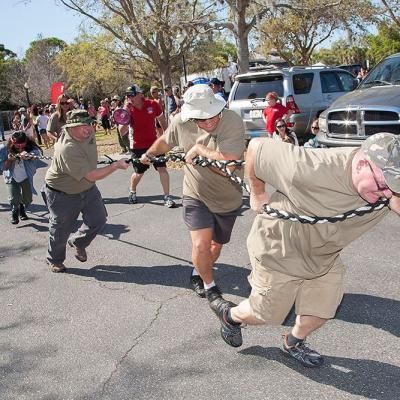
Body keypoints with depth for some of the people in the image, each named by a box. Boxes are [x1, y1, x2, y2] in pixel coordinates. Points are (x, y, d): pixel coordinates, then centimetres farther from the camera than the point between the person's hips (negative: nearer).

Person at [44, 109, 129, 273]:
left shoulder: (88, 133, -15)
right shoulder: (67, 150, -38)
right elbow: (92, 176, -35)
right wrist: (116, 165, -30)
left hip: (87, 188, 7)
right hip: (63, 195, -7)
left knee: (98, 219, 6)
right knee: (61, 230, 9)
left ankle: (78, 242, 35)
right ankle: (55, 261, 36)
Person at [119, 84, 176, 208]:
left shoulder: (153, 104, -12)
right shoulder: (128, 109, -13)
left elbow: (162, 120, 6)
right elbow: (122, 132, -20)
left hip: (154, 143, 1)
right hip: (138, 146, 0)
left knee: (162, 168, -9)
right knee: (139, 173, 10)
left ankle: (167, 197, -1)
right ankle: (132, 192, 39)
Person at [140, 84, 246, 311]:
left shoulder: (233, 122, -28)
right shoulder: (181, 122, -15)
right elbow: (166, 141, 9)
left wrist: (199, 149, -28)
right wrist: (149, 155, 25)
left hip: (228, 199, 0)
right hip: (196, 196, 0)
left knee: (216, 245, 20)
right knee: (201, 245, -17)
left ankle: (198, 273, 50)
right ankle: (210, 287, 10)